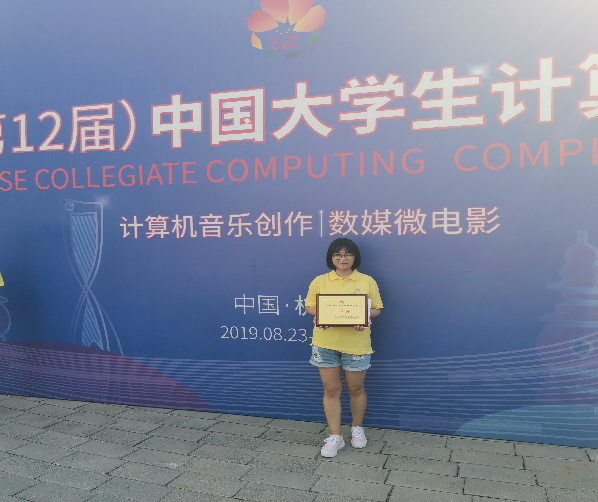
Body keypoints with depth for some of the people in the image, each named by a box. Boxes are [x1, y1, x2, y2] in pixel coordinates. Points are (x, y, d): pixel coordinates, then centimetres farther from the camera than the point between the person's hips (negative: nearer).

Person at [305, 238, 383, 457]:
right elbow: (309, 306, 7)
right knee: (331, 390, 6)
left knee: (356, 389, 12)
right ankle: (335, 436, 18)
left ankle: (357, 428, 36)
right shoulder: (320, 281, 5)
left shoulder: (367, 281, 3)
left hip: (356, 343, -1)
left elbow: (377, 309, 4)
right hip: (325, 342, 1)